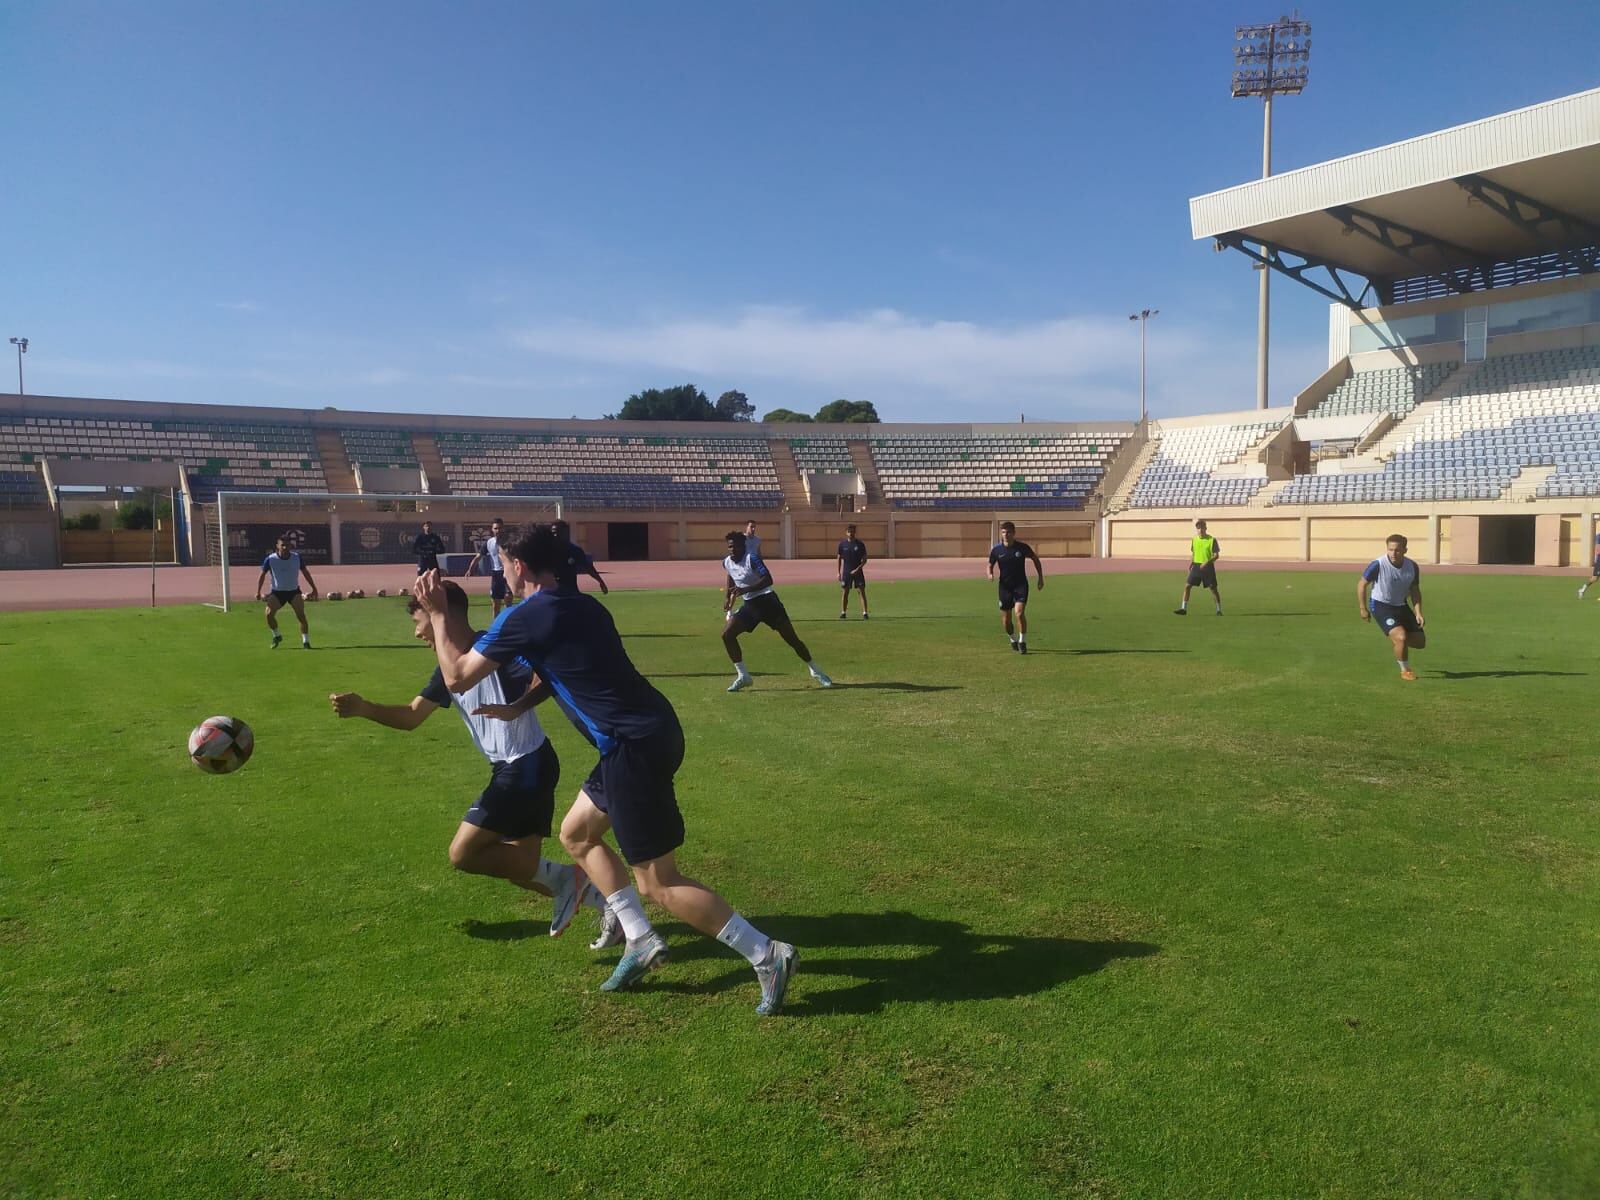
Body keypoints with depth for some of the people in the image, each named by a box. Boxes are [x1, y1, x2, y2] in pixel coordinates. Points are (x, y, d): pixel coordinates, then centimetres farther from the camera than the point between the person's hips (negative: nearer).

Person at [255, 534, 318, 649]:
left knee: (301, 615, -16)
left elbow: (305, 572, 6)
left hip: (294, 591, 0)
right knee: (269, 614, -17)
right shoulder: (270, 559, -11)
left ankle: (306, 641, -8)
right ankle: (276, 635, 10)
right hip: (277, 592, 0)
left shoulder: (297, 557, -7)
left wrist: (314, 588, 5)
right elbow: (263, 574, 1)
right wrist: (258, 592, -4)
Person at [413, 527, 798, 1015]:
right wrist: (516, 707, 36)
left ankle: (767, 955, 3)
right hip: (652, 731, 9)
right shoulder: (581, 605, 16)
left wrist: (438, 614, 12)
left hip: (635, 746, -9)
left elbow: (457, 677, 2)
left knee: (659, 884, 1)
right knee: (576, 833, 23)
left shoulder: (523, 618, -8)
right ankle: (642, 940, 23)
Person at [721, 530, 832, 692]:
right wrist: (727, 597, 11)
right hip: (749, 605, 6)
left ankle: (816, 672, 13)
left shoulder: (752, 558, -18)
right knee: (727, 633, -9)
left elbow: (768, 580, -28)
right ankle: (743, 676, 0)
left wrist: (745, 590, -36)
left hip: (767, 601, -6)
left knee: (792, 638, -5)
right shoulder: (727, 563, 3)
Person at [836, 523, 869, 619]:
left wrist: (857, 569, -13)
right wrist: (839, 573, 5)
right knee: (844, 592, 4)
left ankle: (865, 613, -4)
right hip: (846, 572, 1)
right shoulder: (842, 544, 1)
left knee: (862, 591, -5)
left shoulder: (860, 544, -3)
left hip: (858, 572, -1)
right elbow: (840, 558, 8)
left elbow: (864, 559, -2)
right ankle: (843, 613, 14)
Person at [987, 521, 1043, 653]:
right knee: (1005, 619, 6)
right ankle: (1013, 640, 34)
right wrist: (990, 575, -16)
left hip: (1021, 585, -2)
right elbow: (990, 565, 7)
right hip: (1005, 586, 2)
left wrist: (1041, 578, 8)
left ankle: (1022, 642, -4)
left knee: (1019, 613, -21)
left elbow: (1035, 559, 9)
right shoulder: (996, 549, -5)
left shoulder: (1023, 547, -8)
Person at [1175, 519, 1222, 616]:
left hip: (1208, 567, -4)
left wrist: (1207, 562, -24)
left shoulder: (1212, 540, -8)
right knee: (1187, 585, -5)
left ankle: (1219, 610, 16)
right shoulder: (1194, 539, 7)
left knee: (1213, 588, 2)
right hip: (1196, 566, 4)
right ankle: (1183, 609, -2)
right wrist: (1190, 565, 10)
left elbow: (1216, 555, -9)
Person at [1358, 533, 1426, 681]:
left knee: (1420, 642, 8)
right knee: (1401, 637, -23)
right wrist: (1363, 609, -6)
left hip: (1401, 606, 5)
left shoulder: (1412, 567, -8)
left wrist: (1418, 613, -7)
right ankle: (1405, 670, 1)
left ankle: (1396, 639, 40)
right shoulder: (1378, 565, -22)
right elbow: (1362, 585, -9)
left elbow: (1415, 591, 4)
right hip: (1381, 606, -5)